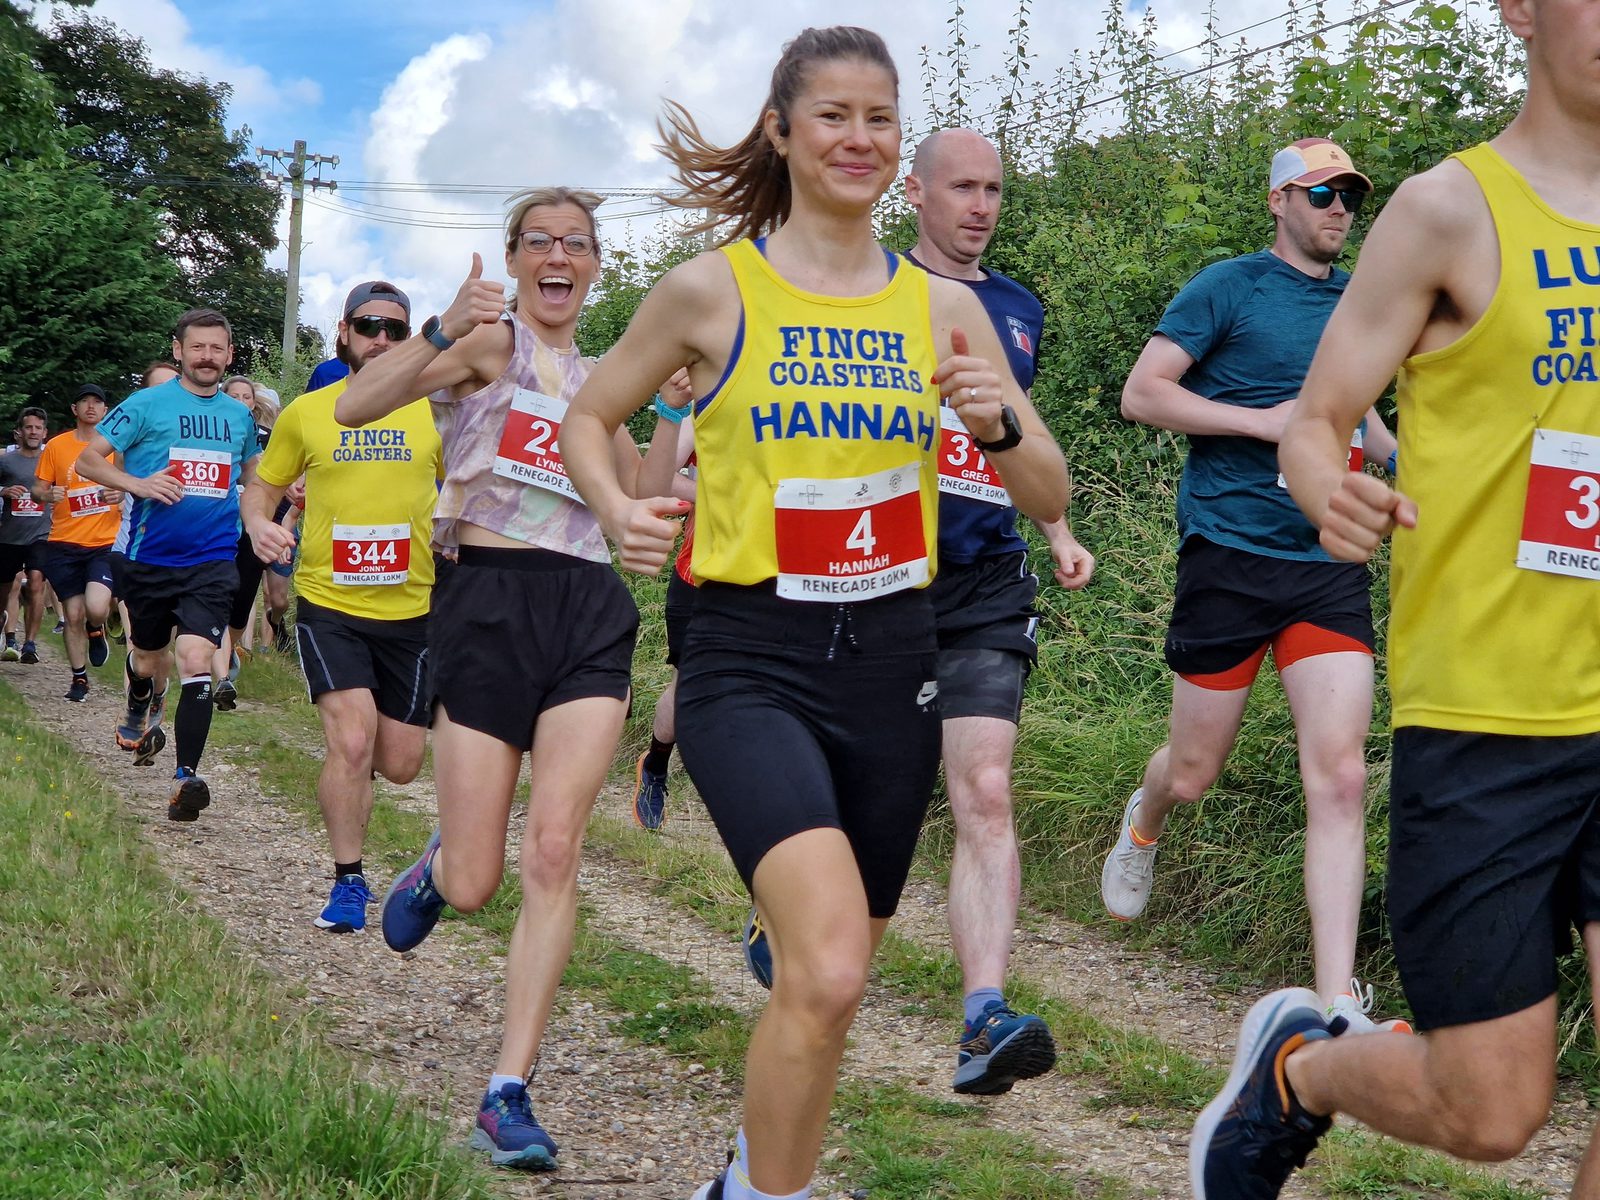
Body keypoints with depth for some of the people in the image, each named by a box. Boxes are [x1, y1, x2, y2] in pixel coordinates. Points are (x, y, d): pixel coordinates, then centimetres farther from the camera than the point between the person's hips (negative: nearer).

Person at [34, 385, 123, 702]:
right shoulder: (56, 446, 4)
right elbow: (38, 488, 8)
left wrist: (122, 493, -11)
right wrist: (47, 495, -15)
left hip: (106, 542, -1)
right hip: (65, 544, 1)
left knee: (95, 608, -20)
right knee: (73, 614, 4)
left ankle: (96, 630, 16)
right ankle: (79, 678, 21)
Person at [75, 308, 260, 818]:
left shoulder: (239, 415, 9)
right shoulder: (147, 404, -2)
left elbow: (251, 472, 28)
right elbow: (88, 458, -3)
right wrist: (137, 484, -20)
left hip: (212, 560, 1)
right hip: (150, 559, 0)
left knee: (196, 662, -18)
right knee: (147, 662, 16)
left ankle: (187, 777, -19)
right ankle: (141, 714, 52)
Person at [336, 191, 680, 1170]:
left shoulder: (593, 379, 19)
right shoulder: (493, 339, 0)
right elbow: (353, 409, -14)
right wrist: (444, 330, -27)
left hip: (588, 610, 4)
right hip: (491, 601, -4)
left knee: (555, 855, -11)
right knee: (474, 886, -2)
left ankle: (509, 1093, -7)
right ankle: (438, 867, 38)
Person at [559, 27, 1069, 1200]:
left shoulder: (942, 306, 7)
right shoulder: (713, 290, -2)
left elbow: (1051, 499, 9)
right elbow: (589, 416, 11)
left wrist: (998, 422, -11)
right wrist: (620, 512, -9)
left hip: (892, 663, 4)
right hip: (753, 663, -4)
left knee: (826, 991, 13)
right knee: (826, 970, -25)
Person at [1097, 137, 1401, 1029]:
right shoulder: (1229, 289, -3)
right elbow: (1142, 394, -8)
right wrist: (1266, 422, -14)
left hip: (1330, 563, 4)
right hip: (1230, 556, -4)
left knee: (1341, 777, -9)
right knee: (1196, 772, 8)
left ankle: (1337, 1006, -9)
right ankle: (1145, 823, 47)